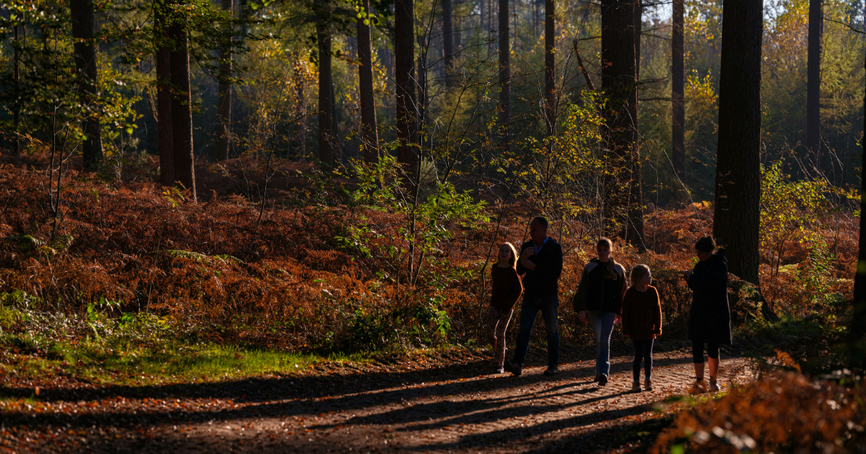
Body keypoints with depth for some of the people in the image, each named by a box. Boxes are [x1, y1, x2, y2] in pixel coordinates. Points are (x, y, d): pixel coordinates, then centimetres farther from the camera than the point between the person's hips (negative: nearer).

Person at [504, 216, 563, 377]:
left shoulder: (555, 248, -8)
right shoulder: (527, 246, 5)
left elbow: (556, 272, -17)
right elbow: (520, 270, 4)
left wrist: (534, 267, -22)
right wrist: (523, 258, -17)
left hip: (549, 295, -3)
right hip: (530, 295, 3)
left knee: (552, 330, 7)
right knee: (524, 328, -10)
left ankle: (553, 365, 18)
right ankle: (517, 363, -20)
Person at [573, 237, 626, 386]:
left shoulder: (618, 269, 5)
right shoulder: (590, 268, 5)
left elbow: (622, 292, 11)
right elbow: (582, 290, 6)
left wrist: (620, 312, 9)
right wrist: (581, 308, -2)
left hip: (610, 310, -1)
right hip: (594, 309, 1)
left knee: (605, 340, -11)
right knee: (598, 340, 3)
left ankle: (603, 372, -15)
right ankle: (601, 371, 15)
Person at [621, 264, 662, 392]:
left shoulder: (652, 291, 2)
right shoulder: (630, 293, -6)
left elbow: (657, 311, 5)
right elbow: (626, 313, -3)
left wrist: (657, 329, 0)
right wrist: (627, 330, -6)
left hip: (649, 330, 3)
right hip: (636, 331, -3)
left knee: (648, 355, 8)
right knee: (638, 356, -2)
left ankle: (648, 380, 20)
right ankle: (636, 382, 8)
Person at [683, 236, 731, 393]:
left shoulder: (720, 265, -8)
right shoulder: (700, 265, 12)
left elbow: (712, 283, -22)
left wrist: (692, 277, -17)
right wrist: (690, 279, -2)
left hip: (715, 314, -6)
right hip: (698, 313, 6)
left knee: (713, 348, 0)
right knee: (697, 347, -3)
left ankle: (713, 380, 15)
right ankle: (699, 381, 0)